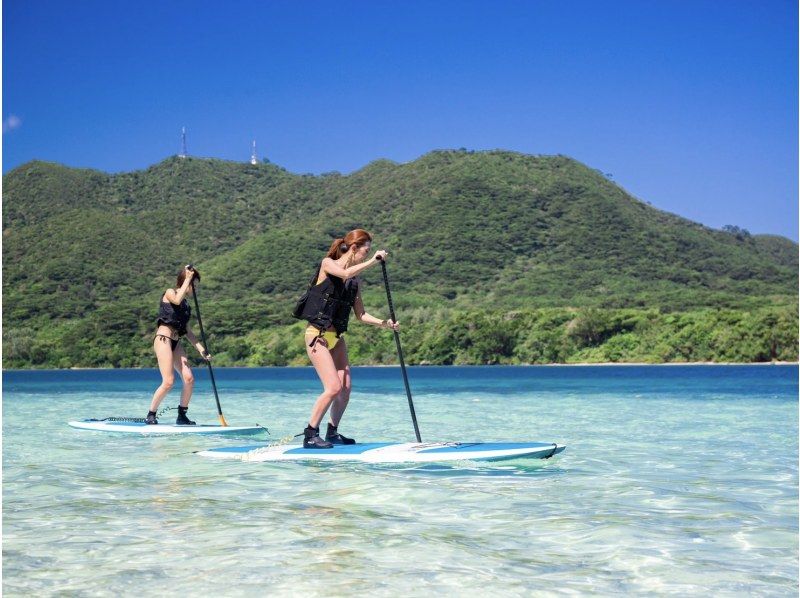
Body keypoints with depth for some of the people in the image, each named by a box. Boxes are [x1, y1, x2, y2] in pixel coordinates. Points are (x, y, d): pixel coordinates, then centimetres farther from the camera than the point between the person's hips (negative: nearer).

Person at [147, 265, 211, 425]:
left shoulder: (186, 304, 21)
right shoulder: (169, 292, 2)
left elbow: (187, 331, 20)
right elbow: (177, 300, -23)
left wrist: (201, 349, 12)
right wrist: (187, 279, -15)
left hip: (176, 343, 7)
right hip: (163, 339, -7)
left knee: (189, 379, -5)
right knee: (169, 381, -16)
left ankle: (182, 416, 6)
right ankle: (151, 415, -2)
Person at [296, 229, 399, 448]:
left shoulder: (355, 280, 11)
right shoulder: (328, 264, -6)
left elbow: (360, 315, 10)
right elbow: (344, 274, -28)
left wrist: (384, 323, -3)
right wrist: (372, 261, -26)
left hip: (336, 337, 7)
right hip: (318, 335, -7)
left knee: (346, 388, 3)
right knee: (334, 388, -16)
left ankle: (332, 433, 22)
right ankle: (310, 435, -7)